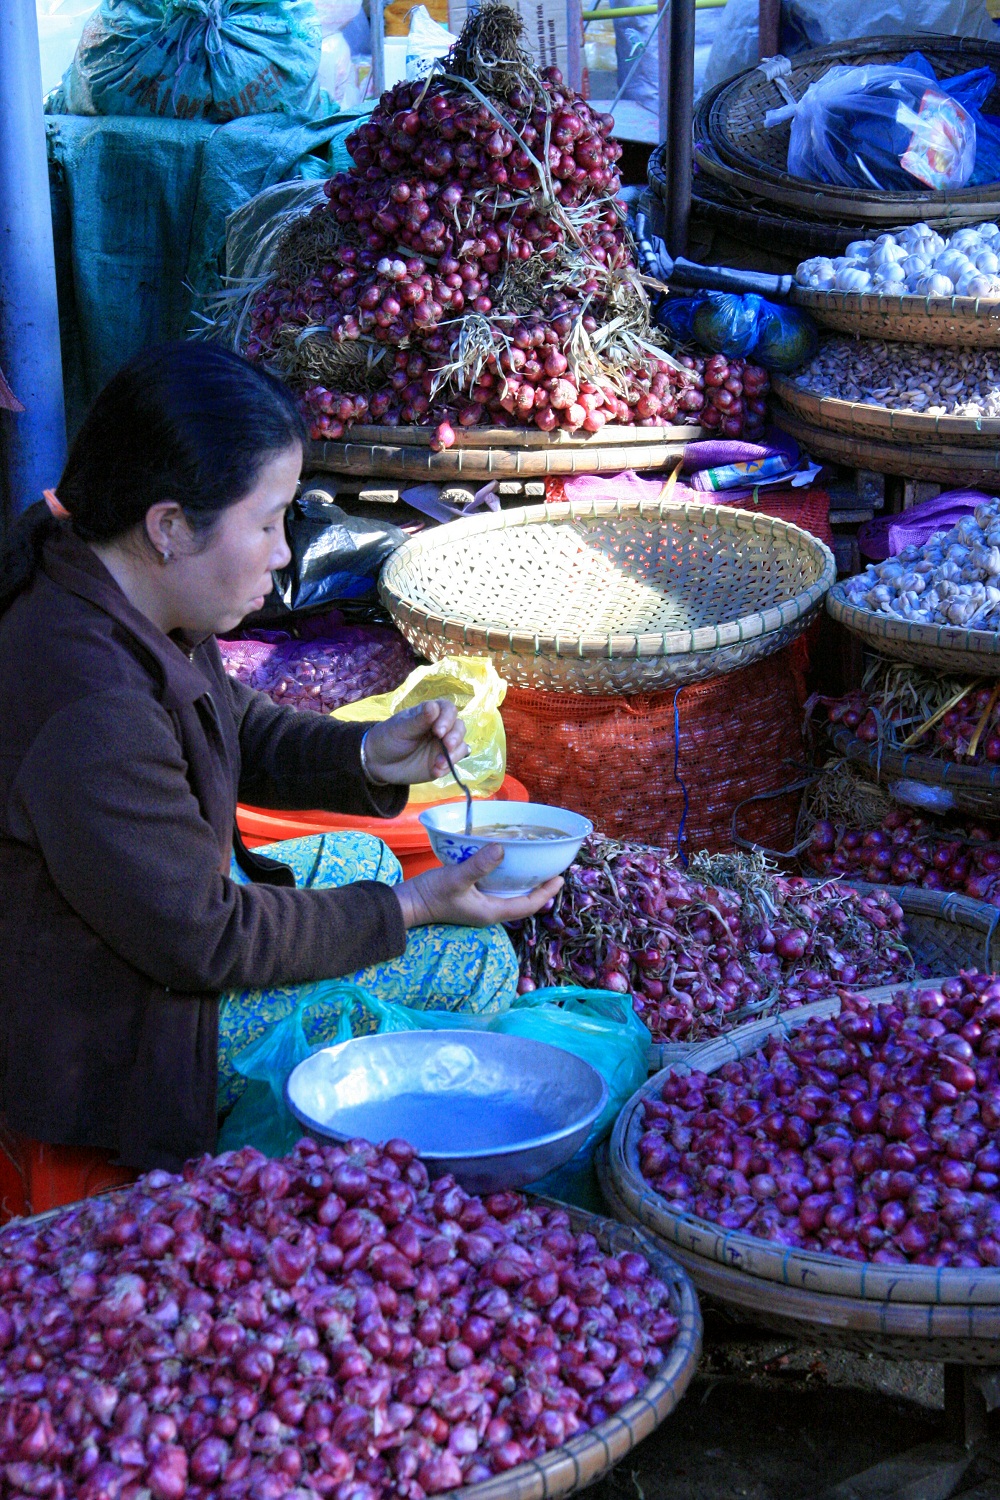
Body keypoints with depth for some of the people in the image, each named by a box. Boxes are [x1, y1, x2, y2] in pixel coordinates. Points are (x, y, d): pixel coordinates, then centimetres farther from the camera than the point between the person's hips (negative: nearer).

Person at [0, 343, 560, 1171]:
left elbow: (238, 726, 11)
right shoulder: (90, 716, -37)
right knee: (475, 962, -3)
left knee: (361, 858, 26)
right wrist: (411, 907, -18)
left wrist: (367, 754, -7)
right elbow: (202, 940, -26)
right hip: (121, 1035, -10)